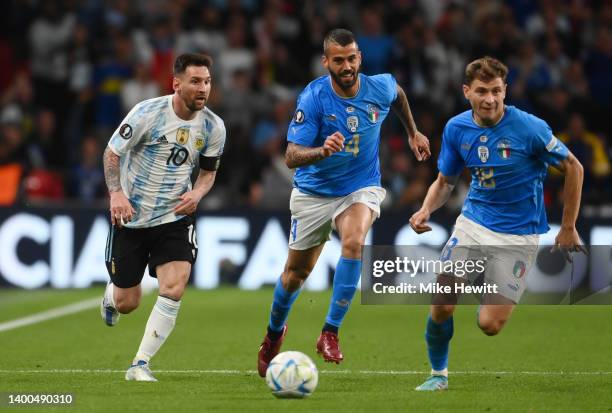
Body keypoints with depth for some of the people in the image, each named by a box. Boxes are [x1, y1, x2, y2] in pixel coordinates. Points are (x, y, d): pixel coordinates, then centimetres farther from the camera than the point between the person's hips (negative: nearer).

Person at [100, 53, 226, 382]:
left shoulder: (213, 127, -5)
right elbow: (112, 153, -6)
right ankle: (111, 295, 46)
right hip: (131, 217, -2)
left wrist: (197, 194, -13)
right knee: (126, 303, 6)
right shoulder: (147, 113, -16)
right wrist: (116, 192, -21)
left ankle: (140, 365, -9)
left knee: (174, 288, -19)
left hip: (175, 217, 2)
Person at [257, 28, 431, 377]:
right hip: (314, 192, -1)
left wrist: (413, 132, 23)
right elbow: (292, 156, -25)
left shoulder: (380, 88, -12)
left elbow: (398, 93, 16)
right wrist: (323, 151, -44)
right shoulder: (313, 98, -21)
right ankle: (275, 333, 40)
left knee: (354, 242, -31)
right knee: (297, 272, 9)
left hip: (361, 188, 1)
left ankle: (330, 333, -25)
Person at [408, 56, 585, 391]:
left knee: (489, 325, -11)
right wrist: (426, 210, -11)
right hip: (473, 222, 4)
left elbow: (573, 168, -6)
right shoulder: (457, 128, -4)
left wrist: (568, 228, -4)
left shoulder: (529, 128, -19)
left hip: (518, 234, -4)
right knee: (441, 306, -8)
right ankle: (438, 373, 19)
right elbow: (445, 181, 10)